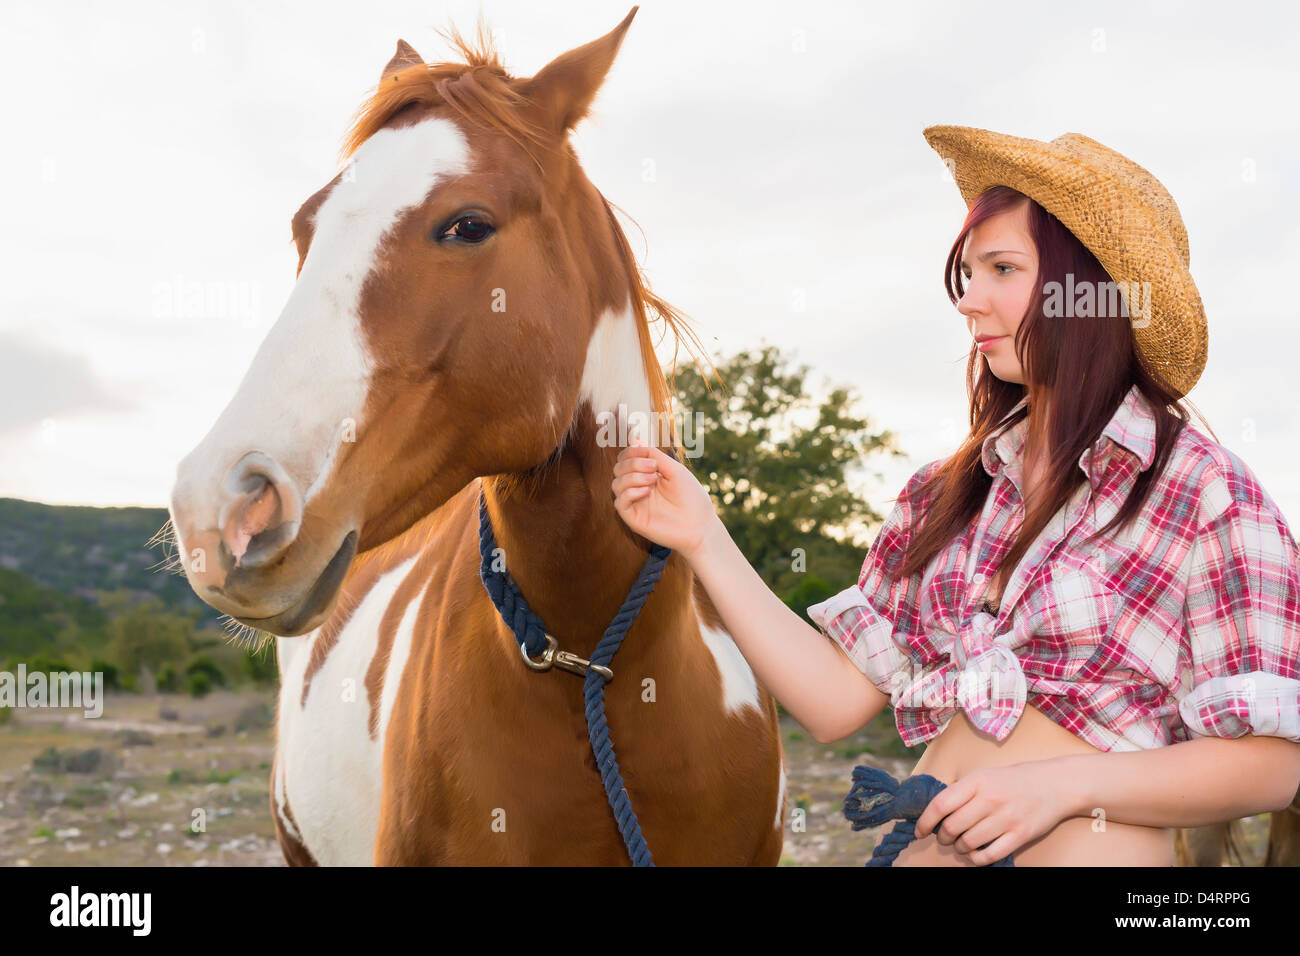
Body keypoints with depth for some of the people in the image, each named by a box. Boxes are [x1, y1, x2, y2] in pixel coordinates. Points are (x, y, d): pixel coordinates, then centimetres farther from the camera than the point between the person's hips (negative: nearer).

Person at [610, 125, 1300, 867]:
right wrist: (706, 542, -2)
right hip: (922, 845, 4)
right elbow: (837, 700, 3)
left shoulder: (1206, 491, -7)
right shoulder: (944, 496, 8)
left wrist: (1068, 783, -20)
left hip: (1096, 848, -3)